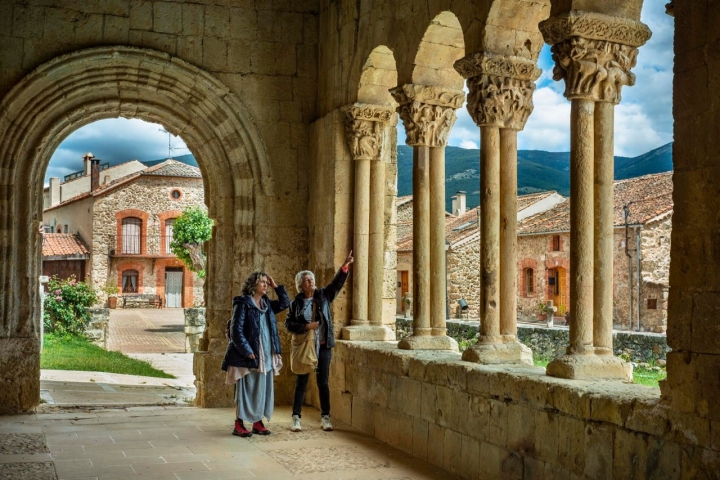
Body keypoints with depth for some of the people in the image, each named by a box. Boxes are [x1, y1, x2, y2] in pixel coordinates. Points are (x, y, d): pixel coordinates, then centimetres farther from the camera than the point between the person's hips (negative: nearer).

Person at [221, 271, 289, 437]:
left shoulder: (267, 304, 12)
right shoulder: (243, 304, -10)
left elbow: (285, 303, 21)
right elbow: (236, 331, -13)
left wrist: (276, 286, 9)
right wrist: (247, 351, -18)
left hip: (267, 355, 7)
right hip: (249, 356, -7)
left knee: (263, 389, 9)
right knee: (247, 390, -3)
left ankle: (258, 422, 18)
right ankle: (239, 425, 5)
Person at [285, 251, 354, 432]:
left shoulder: (323, 296, 3)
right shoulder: (296, 303, -1)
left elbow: (337, 283, -8)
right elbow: (288, 324, -1)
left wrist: (345, 266, -21)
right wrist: (305, 326, -16)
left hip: (323, 347, 1)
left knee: (323, 383, 7)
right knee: (301, 383, 5)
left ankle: (325, 417, 14)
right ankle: (296, 417, 11)